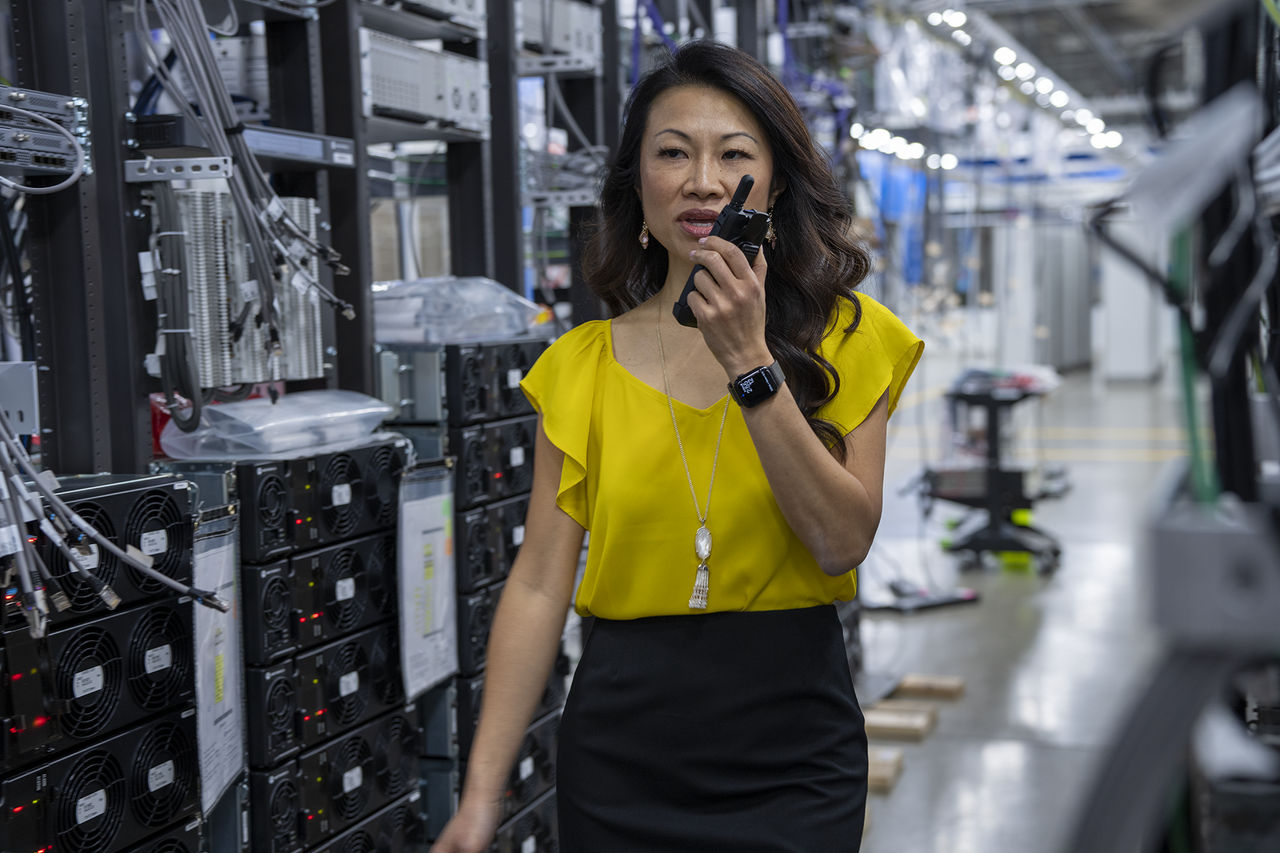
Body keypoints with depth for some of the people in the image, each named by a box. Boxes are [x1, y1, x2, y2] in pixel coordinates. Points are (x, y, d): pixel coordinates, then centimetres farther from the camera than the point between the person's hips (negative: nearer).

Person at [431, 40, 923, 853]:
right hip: (625, 747, 1)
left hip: (794, 749, 0)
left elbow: (843, 543, -11)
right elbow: (540, 584, -2)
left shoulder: (844, 337, 0)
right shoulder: (583, 365, 1)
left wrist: (750, 362, -19)